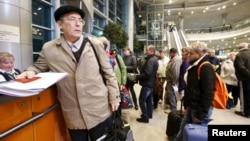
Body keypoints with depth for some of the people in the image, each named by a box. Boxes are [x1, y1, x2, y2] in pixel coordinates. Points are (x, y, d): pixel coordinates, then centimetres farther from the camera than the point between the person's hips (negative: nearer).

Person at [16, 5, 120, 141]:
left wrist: (114, 98, 1)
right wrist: (30, 72, -10)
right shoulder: (49, 49, -2)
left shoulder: (95, 44, -2)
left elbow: (108, 72, 2)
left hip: (100, 111, 0)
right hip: (73, 116, 0)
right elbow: (38, 67, 14)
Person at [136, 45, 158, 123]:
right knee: (148, 99, 20)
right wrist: (140, 75, 6)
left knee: (141, 99, -4)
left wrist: (138, 77, -17)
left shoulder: (150, 60, -22)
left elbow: (147, 73, -30)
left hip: (147, 83, -11)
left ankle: (145, 117, 2)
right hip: (151, 82, 11)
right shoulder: (154, 59, 13)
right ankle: (149, 114, 32)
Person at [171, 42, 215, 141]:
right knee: (183, 130, 17)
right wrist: (187, 105, 18)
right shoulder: (194, 67, 11)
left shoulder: (206, 68, -20)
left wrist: (201, 114, -21)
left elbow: (208, 93, -24)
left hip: (200, 109, -9)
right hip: (192, 106, 9)